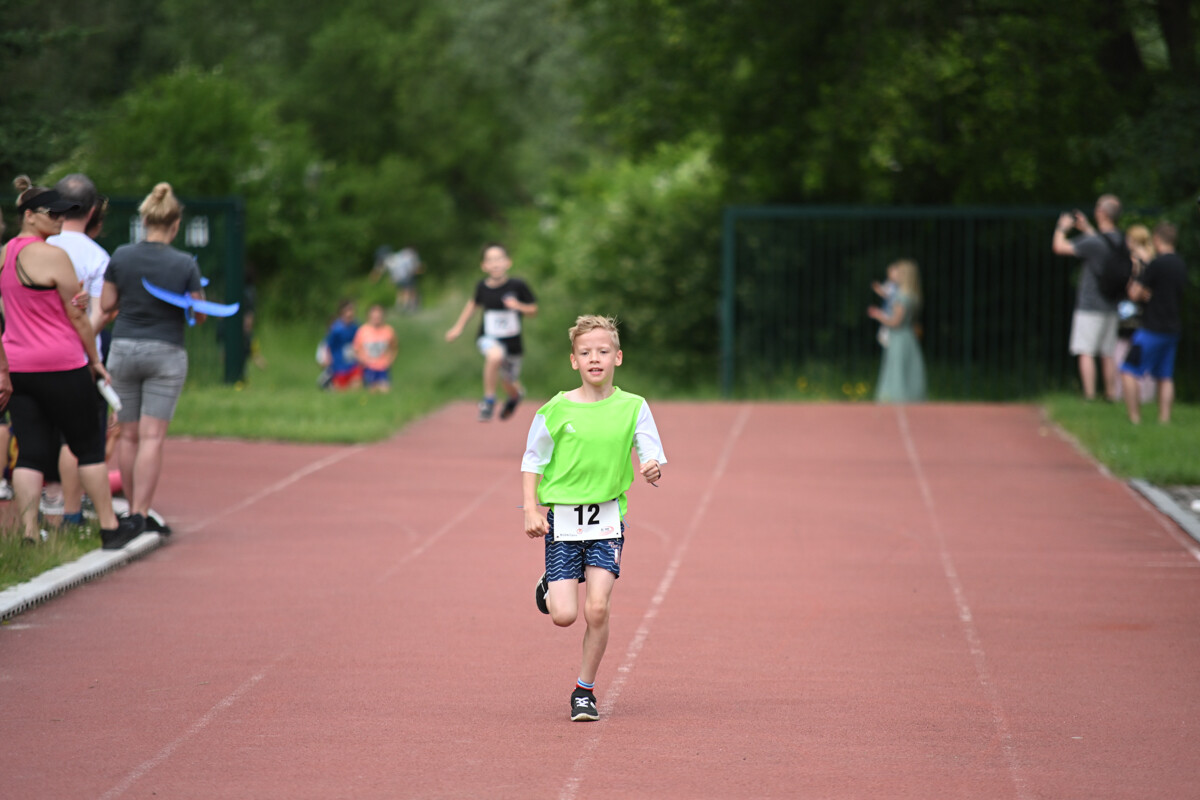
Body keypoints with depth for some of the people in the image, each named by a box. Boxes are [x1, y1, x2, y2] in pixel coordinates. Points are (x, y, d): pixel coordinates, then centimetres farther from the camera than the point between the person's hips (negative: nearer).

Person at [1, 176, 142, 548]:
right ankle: (110, 528, 13)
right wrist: (95, 360, 1)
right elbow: (77, 316, -8)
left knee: (30, 452, 4)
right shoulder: (53, 256, -13)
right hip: (61, 364, -7)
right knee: (89, 445, 6)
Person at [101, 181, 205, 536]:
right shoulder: (185, 265, -9)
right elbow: (199, 314, -2)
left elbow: (106, 306, 2)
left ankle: (133, 509, 18)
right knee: (152, 437, -3)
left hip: (123, 348, 2)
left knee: (128, 435, 12)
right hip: (166, 353, -2)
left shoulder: (121, 257, -3)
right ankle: (142, 513, -8)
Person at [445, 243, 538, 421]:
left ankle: (516, 395, 56)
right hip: (489, 338, -1)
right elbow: (474, 303, 13)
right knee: (495, 355, -36)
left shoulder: (517, 286, -15)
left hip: (512, 341, 1)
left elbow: (533, 309, -3)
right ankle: (489, 400, -17)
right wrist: (459, 327, 15)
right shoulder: (482, 287, -9)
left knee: (509, 385, 15)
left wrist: (519, 306, -24)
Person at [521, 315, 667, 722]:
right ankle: (549, 585, 29)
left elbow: (653, 456, -3)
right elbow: (532, 462, 5)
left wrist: (653, 469, -26)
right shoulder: (555, 410, -3)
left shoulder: (633, 408, -1)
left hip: (607, 518, 0)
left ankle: (585, 691, 8)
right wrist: (531, 510, -5)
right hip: (562, 518, 0)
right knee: (564, 616, -8)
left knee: (597, 609, -11)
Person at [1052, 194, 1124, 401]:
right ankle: (1111, 394, 15)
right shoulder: (1119, 241, 4)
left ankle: (1089, 396, -11)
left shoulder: (1092, 242, -19)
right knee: (1108, 354, 13)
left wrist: (1062, 227, 2)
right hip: (1111, 306, 7)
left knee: (1086, 353, -7)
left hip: (1089, 306, -7)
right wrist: (1086, 228, 32)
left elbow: (1059, 247, -15)